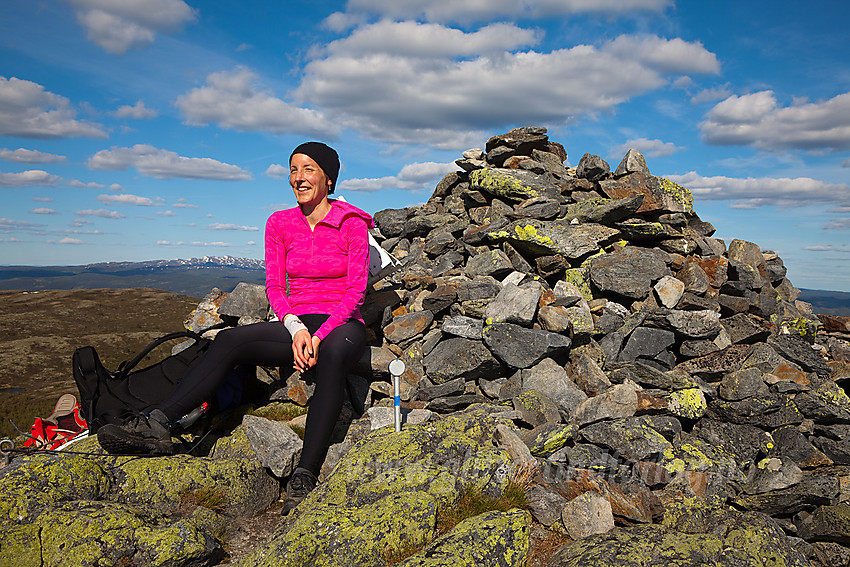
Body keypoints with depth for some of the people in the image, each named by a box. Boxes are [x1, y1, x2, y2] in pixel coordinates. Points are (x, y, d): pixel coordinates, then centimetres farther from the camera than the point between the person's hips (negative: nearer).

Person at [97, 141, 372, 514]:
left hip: (342, 326, -4)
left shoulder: (352, 223, -2)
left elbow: (356, 291, -7)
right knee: (229, 340, -23)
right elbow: (274, 287, 5)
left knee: (331, 357, -40)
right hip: (296, 325, 4)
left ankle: (305, 477, -45)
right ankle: (156, 425, -31)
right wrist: (295, 328, -14)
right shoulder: (279, 224, 10)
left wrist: (319, 336, -21)